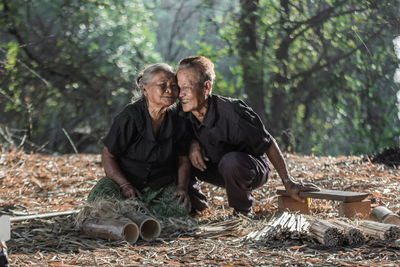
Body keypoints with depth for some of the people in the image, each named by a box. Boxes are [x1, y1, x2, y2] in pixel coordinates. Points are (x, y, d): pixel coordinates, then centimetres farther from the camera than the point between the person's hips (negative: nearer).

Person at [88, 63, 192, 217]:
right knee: (101, 198, -33)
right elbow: (107, 156, -10)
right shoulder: (130, 116, -15)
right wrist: (125, 185, -23)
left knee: (181, 207, -28)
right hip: (124, 178, -2)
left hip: (160, 184, 3)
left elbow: (183, 159, 7)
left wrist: (182, 186, -10)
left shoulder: (178, 119, -3)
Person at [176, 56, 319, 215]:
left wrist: (288, 183, -18)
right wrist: (193, 143, -16)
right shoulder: (186, 113, -14)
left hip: (252, 170, -5)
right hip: (217, 167, 5)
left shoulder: (231, 111, -31)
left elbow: (268, 144, -22)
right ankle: (194, 202, 7)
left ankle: (242, 211, -13)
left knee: (231, 161, -39)